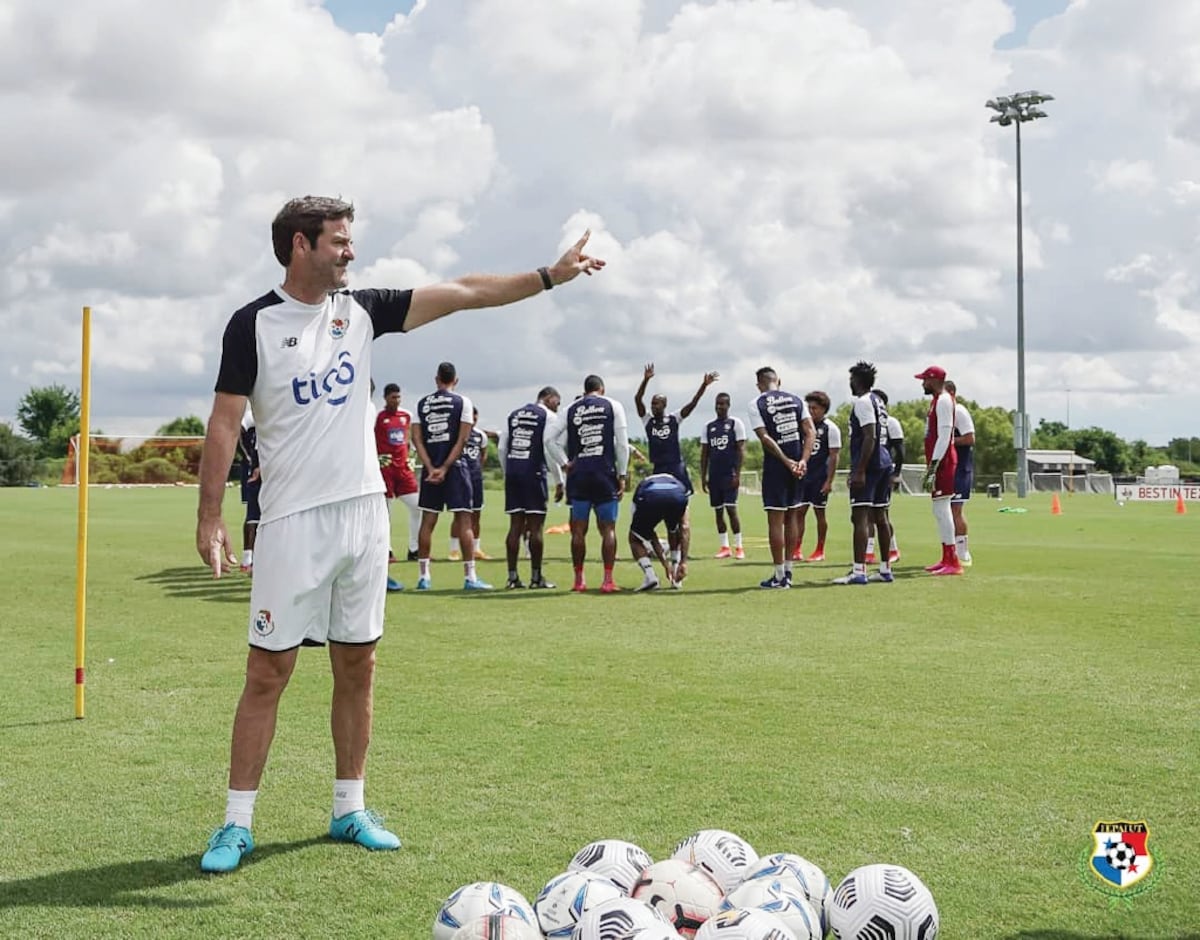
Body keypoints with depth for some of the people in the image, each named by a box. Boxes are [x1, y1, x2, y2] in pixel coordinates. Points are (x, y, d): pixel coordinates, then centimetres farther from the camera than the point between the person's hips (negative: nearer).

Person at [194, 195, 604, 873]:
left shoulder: (362, 310, 9)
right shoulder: (255, 323, -3)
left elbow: (463, 293, 6)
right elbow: (225, 423, -5)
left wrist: (549, 276, 0)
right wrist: (209, 517, -11)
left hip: (364, 512, 5)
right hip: (293, 520, -5)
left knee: (357, 668, 9)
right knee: (269, 673, -4)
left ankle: (350, 810, 21)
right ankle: (238, 823, 5)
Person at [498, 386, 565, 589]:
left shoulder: (513, 415, 17)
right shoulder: (548, 417, 0)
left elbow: (501, 448, 12)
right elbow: (550, 447, -9)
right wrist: (559, 480, -5)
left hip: (512, 473, 5)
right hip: (534, 473, -5)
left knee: (515, 525, 8)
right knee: (536, 526, 0)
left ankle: (512, 577, 7)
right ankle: (536, 577, 2)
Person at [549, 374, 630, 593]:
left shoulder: (571, 409, 10)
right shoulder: (613, 406, 5)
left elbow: (553, 440, 2)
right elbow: (622, 444, -1)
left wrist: (565, 464, 7)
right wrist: (622, 476, 3)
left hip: (578, 474, 2)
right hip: (605, 473, -2)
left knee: (578, 529, 8)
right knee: (608, 528, 4)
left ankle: (579, 579, 12)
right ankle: (608, 580, 0)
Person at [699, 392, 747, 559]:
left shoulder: (736, 423, -1)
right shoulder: (708, 426, 12)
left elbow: (741, 450, -6)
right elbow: (704, 453, 14)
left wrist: (737, 474, -13)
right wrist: (703, 476, 7)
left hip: (729, 474, -5)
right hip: (714, 475, 5)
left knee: (731, 509, -10)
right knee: (718, 511, 6)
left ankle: (738, 547, -4)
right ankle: (724, 547, 12)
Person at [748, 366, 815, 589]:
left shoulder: (756, 404, -4)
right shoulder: (796, 400, 9)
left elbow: (765, 437, -13)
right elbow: (810, 432, 0)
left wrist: (787, 462, -13)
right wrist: (803, 460, -7)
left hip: (775, 464, -5)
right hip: (798, 463, 5)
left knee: (775, 519, 0)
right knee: (792, 516, 14)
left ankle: (779, 576, 1)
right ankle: (788, 571, 19)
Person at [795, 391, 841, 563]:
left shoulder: (831, 428, -7)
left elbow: (834, 456, -9)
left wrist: (829, 481, -14)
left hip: (820, 477, -6)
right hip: (804, 474, 6)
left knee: (819, 512, 2)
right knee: (798, 512, 0)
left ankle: (820, 551, 13)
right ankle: (797, 550, 1)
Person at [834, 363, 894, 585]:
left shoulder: (862, 402, -11)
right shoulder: (878, 402, 19)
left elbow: (870, 437, -19)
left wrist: (859, 471, -21)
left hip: (869, 464, -10)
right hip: (884, 462, 10)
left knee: (860, 516, -12)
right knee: (880, 515, 14)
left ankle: (859, 571, -17)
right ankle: (885, 569, 18)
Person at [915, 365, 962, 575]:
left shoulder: (943, 401, -12)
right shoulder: (937, 401, 19)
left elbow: (944, 436, -19)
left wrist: (933, 466, -22)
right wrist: (930, 467, 21)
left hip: (942, 462, -10)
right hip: (938, 463, 10)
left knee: (941, 509, -11)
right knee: (940, 510, 12)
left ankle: (952, 562, -11)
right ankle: (946, 559, 17)